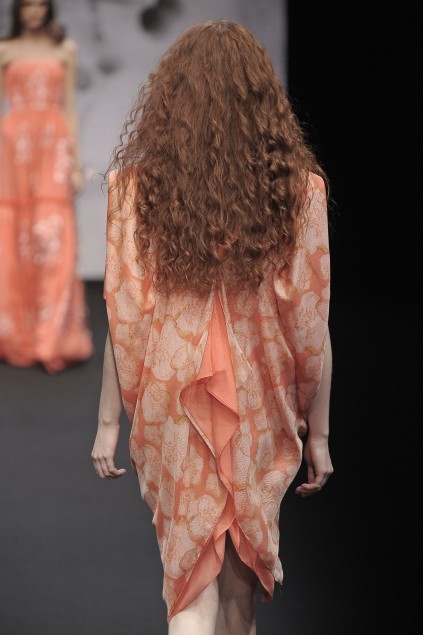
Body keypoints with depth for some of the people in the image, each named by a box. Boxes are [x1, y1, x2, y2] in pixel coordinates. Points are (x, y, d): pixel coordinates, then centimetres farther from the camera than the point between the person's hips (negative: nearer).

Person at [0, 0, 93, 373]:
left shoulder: (65, 49, 12)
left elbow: (70, 107, 10)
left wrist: (76, 163, 3)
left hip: (53, 149, 0)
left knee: (54, 240, -9)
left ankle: (53, 338, -7)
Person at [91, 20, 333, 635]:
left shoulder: (138, 186, -8)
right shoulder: (297, 187, -7)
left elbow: (124, 315, -6)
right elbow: (310, 323, -6)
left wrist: (109, 421, 4)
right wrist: (318, 433, 3)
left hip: (173, 402, -1)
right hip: (261, 405, 2)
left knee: (190, 562, 8)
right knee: (245, 558, 21)